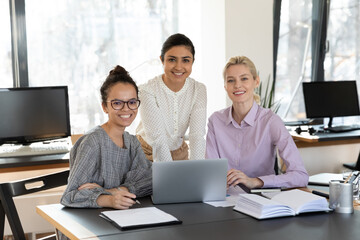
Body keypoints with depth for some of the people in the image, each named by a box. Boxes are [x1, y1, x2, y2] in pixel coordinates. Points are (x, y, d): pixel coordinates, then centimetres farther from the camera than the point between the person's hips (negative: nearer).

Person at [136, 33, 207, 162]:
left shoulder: (199, 90, -9)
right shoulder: (147, 91, -20)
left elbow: (197, 135, -16)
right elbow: (157, 139, -25)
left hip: (179, 152, 3)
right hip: (149, 152, -3)